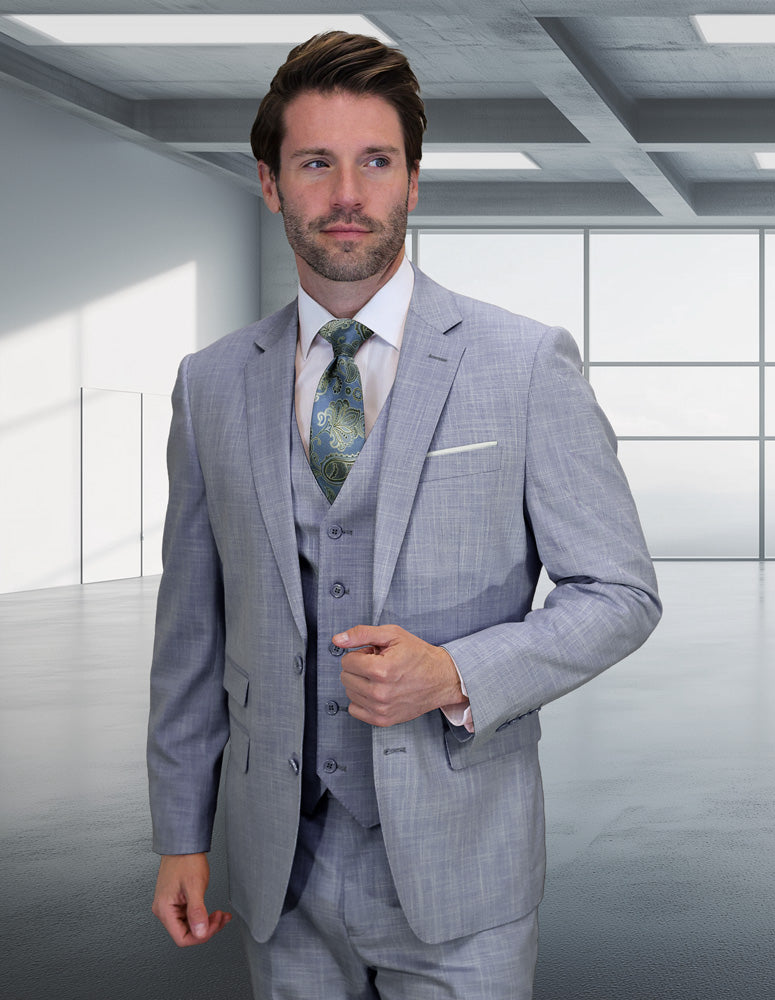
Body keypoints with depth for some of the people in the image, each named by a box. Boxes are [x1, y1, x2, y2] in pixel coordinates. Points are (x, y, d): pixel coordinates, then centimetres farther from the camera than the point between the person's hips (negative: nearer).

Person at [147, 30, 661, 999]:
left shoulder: (527, 364, -6)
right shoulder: (212, 384, 4)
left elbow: (619, 592, -4)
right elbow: (191, 622, 9)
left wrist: (456, 676, -19)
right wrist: (180, 836, 9)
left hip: (456, 871, -2)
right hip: (279, 865, 3)